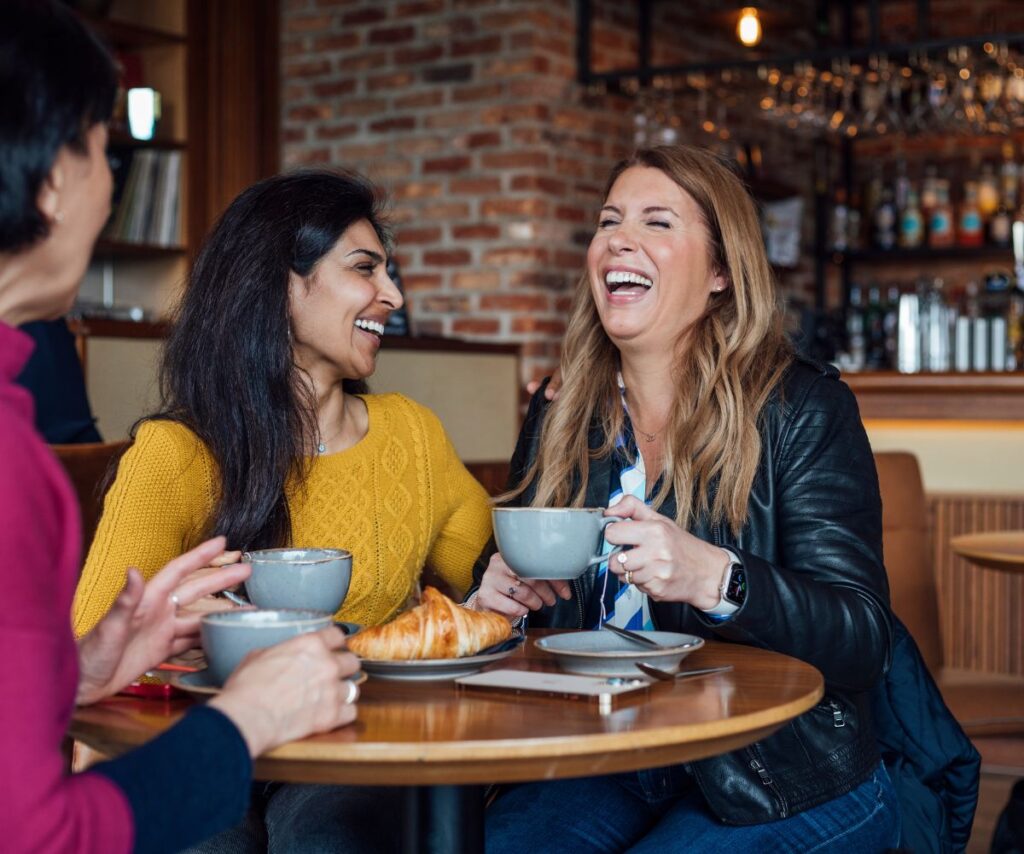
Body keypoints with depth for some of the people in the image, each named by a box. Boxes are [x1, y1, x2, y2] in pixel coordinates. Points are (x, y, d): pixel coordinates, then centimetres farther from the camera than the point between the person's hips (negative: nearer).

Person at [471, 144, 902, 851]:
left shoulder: (806, 409, -8)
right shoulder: (557, 420, 7)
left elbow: (864, 641, -15)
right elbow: (511, 576, 16)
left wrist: (714, 578, -32)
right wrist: (497, 589, -8)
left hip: (784, 785, -3)